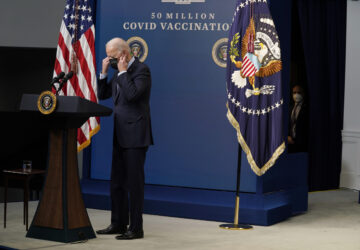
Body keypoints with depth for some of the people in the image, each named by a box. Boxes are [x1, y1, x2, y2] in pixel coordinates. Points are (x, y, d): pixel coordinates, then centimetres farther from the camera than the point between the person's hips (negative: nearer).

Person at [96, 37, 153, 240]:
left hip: (135, 135, -9)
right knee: (117, 182, 13)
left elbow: (132, 94, -25)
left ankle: (136, 228, 2)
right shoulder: (119, 72, 15)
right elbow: (103, 95, 16)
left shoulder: (141, 70, -10)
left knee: (134, 182, -4)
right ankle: (119, 224, 23)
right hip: (120, 135, 9)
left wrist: (122, 72, -16)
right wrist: (104, 72, 6)